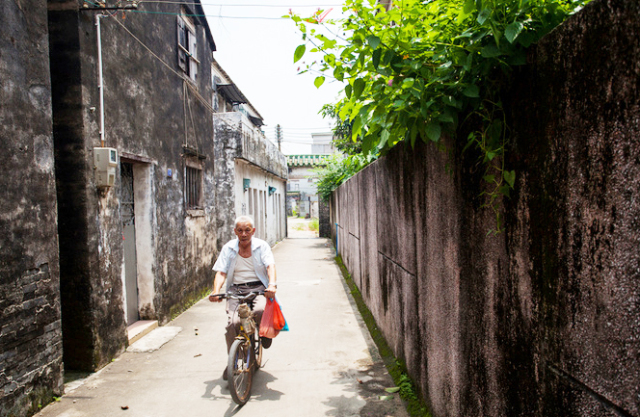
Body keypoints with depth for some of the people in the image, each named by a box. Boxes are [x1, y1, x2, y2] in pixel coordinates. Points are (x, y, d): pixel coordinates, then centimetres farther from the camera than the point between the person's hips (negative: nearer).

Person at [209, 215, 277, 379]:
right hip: (235, 290, 2)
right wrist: (216, 291, -19)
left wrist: (272, 284, -31)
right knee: (233, 322, -23)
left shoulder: (262, 246, 5)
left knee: (260, 310, -34)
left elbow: (270, 266, -10)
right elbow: (221, 273, 1)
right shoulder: (228, 249, 9)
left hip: (258, 287, -1)